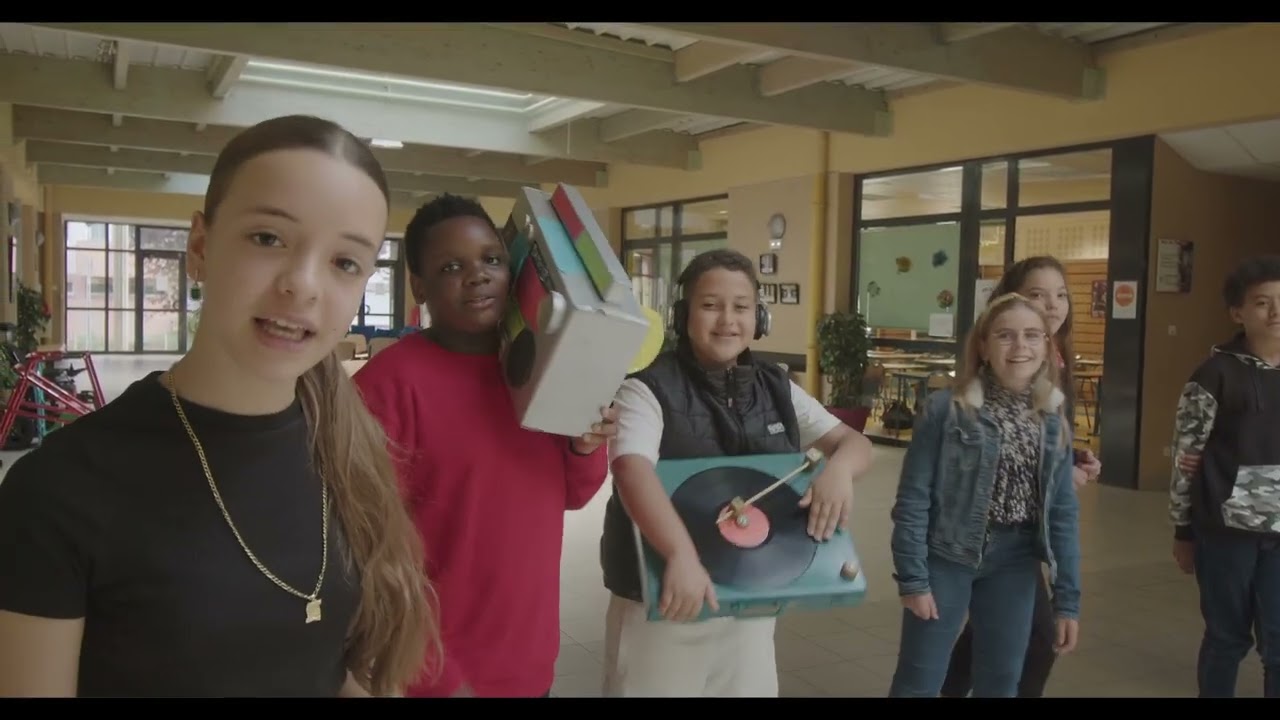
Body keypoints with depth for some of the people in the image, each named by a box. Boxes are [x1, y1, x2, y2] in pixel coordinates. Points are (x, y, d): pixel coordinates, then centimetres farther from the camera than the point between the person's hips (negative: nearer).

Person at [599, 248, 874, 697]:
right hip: (660, 603, -5)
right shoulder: (648, 389, -13)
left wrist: (839, 468, -17)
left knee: (751, 688, 18)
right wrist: (682, 554, -42)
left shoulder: (778, 389, 5)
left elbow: (854, 442, 7)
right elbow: (633, 471, -28)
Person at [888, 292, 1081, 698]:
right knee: (918, 683, 5)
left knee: (1001, 683, 16)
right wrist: (912, 578, -14)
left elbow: (1063, 513, 5)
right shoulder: (946, 409, -12)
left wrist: (1067, 599, 4)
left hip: (1015, 564, 5)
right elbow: (912, 500, -11)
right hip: (947, 557, -4)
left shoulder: (1053, 420, 3)